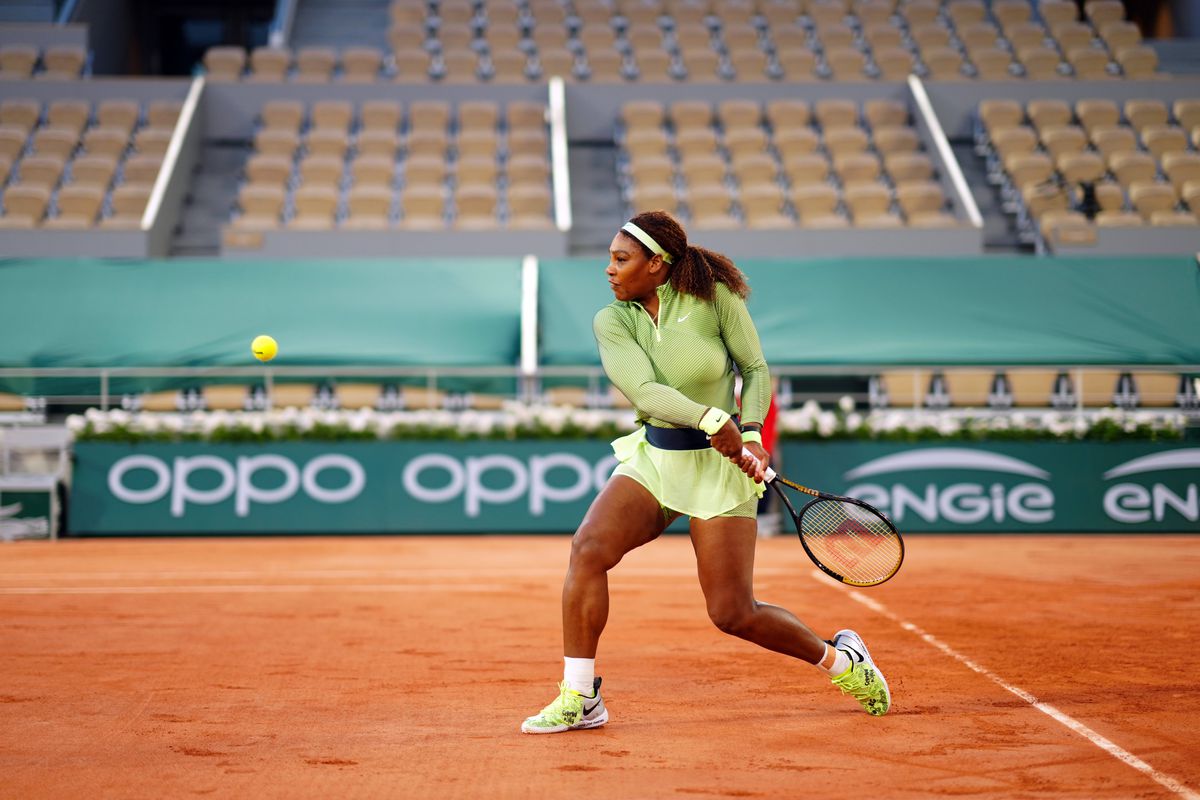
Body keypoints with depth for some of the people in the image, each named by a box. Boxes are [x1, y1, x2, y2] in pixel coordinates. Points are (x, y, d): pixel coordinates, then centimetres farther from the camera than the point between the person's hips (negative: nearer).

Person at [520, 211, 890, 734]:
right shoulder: (611, 322, -5)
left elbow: (756, 368, 0)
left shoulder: (714, 298, -10)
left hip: (718, 464, -3)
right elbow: (644, 391, -19)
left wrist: (751, 432, -16)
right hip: (652, 457, 3)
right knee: (588, 549, -21)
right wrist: (711, 419, -33)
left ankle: (841, 659, 21)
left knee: (732, 613, -5)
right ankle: (579, 699, -12)